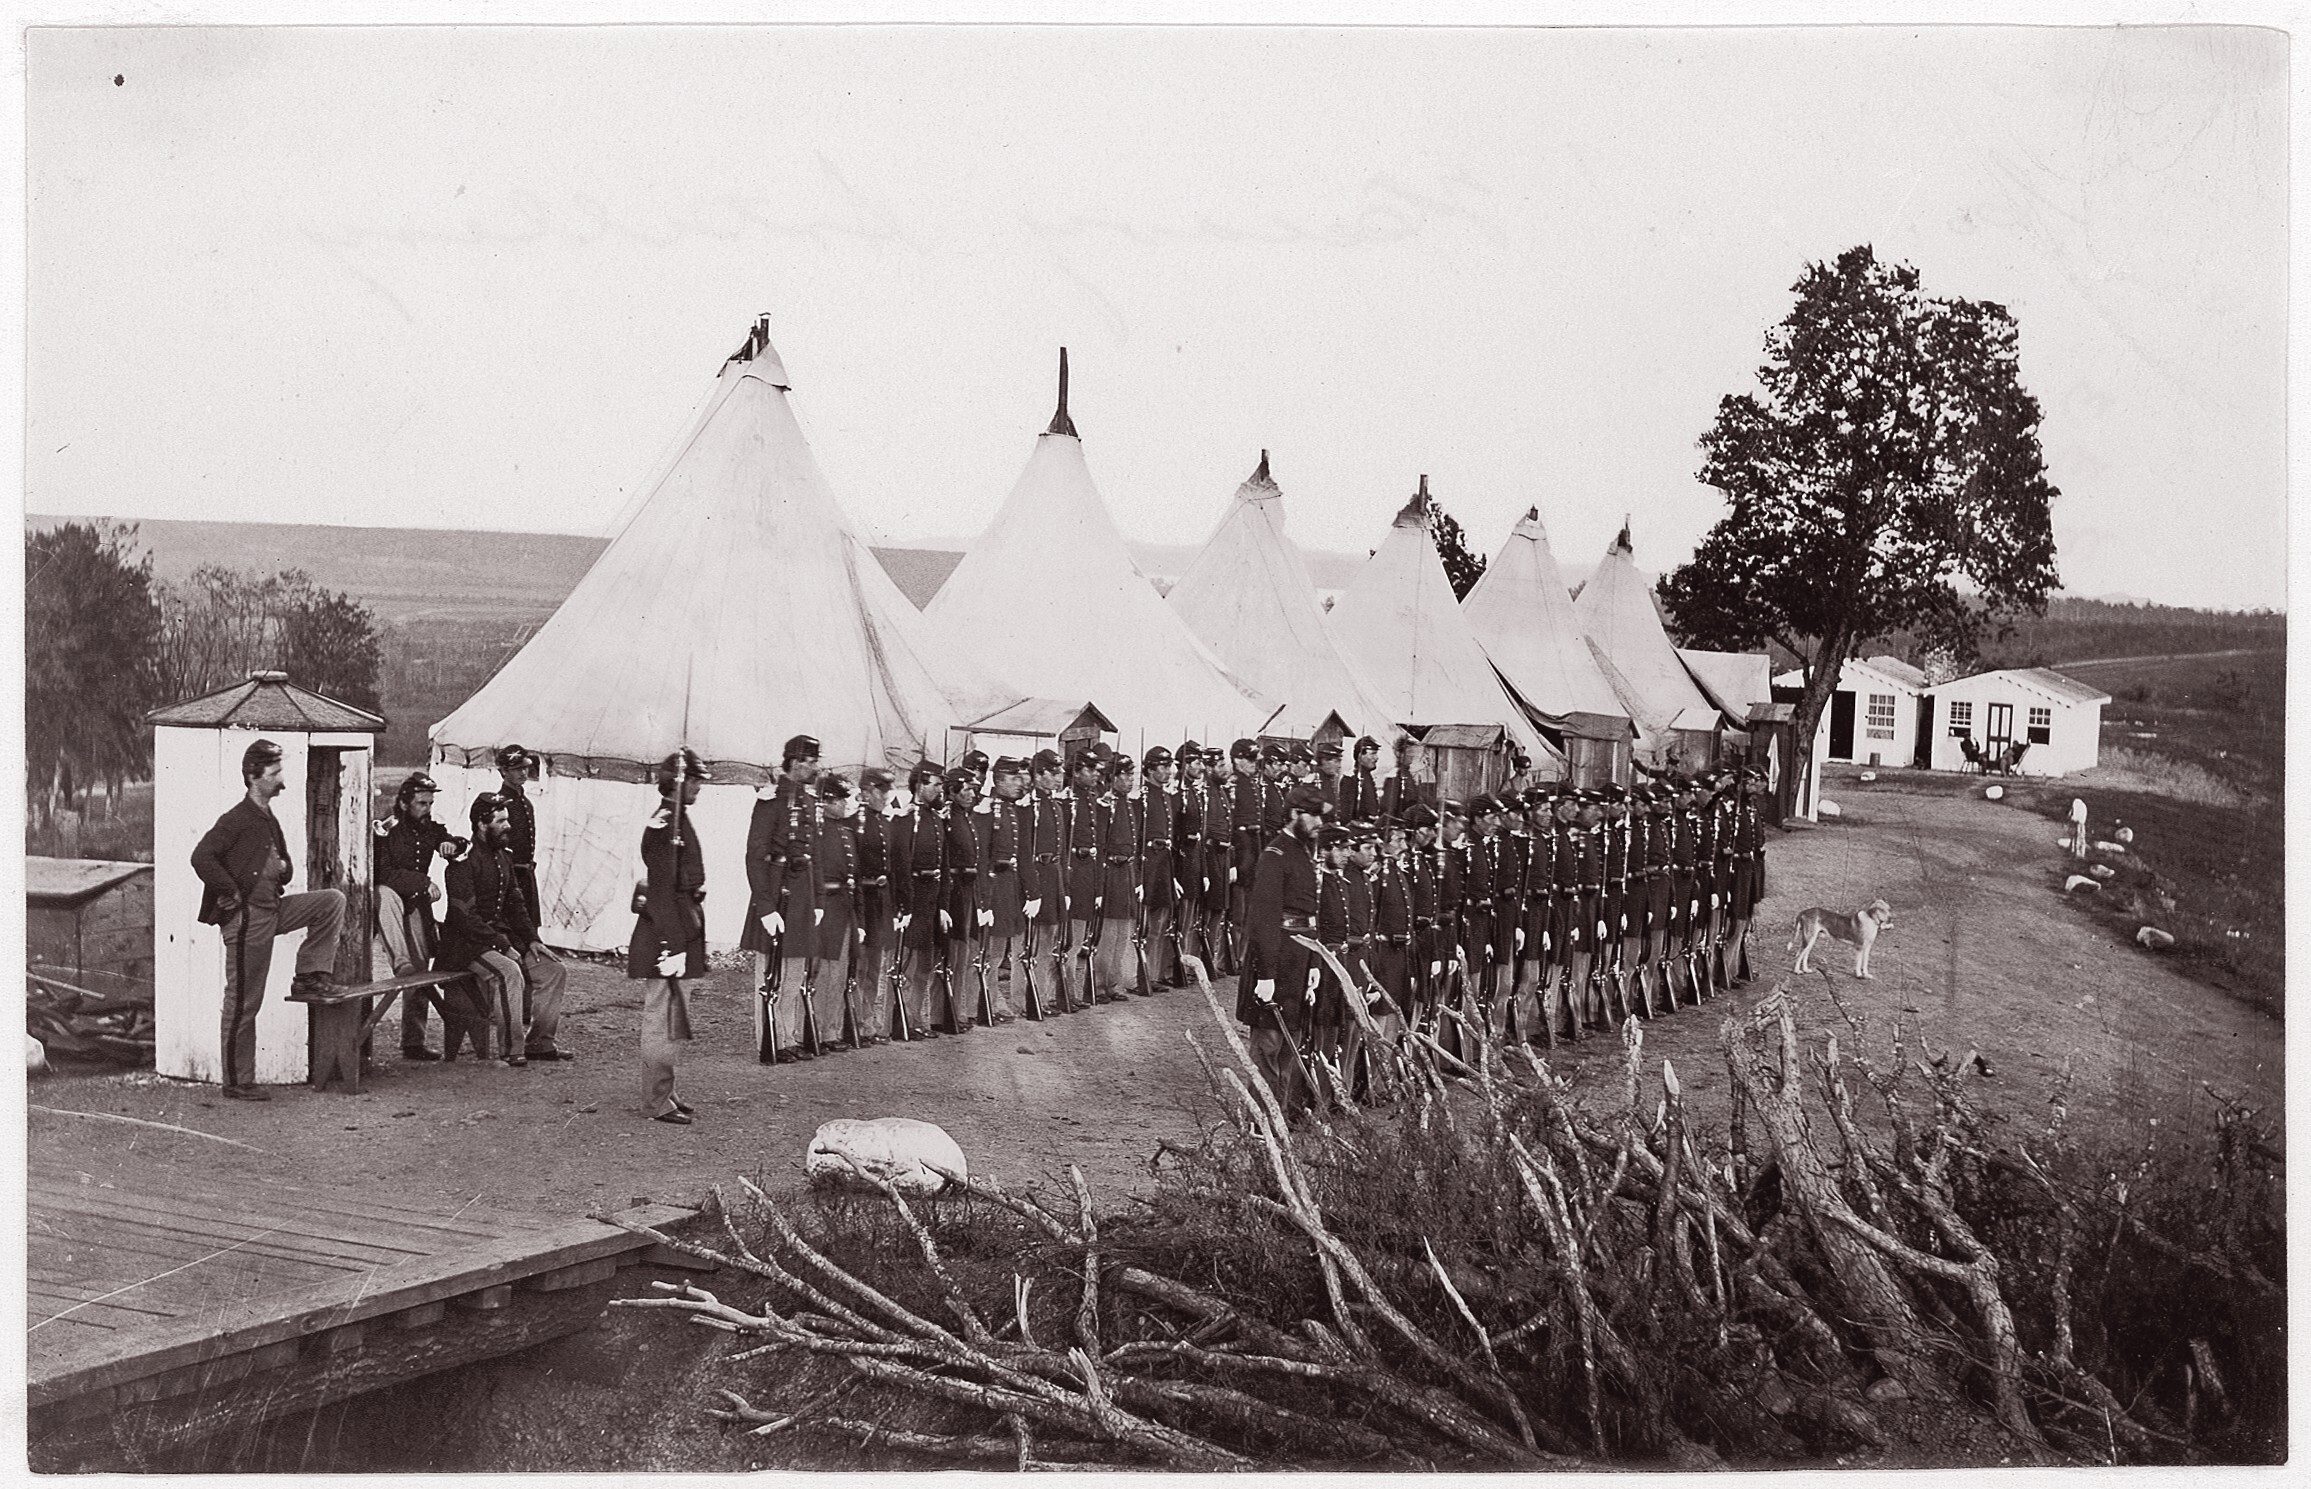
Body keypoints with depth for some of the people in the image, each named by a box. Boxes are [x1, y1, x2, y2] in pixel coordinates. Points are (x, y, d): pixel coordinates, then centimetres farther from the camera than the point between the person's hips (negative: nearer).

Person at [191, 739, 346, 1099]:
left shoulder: (270, 821, 14)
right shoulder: (237, 819, -13)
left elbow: (281, 864, 29)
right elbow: (201, 857, -26)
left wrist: (283, 869, 5)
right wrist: (230, 893, -19)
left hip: (272, 910, 8)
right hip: (245, 918, -8)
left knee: (332, 900, 0)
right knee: (242, 1004, -2)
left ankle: (308, 976, 3)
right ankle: (237, 1082, 7)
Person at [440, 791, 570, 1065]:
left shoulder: (504, 857, 13)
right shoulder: (464, 862, -15)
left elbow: (515, 904, 19)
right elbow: (465, 916, -21)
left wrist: (532, 939, 5)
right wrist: (503, 945, -23)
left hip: (502, 935, 9)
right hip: (467, 942, -9)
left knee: (553, 971, -2)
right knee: (508, 971, -34)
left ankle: (538, 1042, 7)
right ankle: (511, 1049, -25)